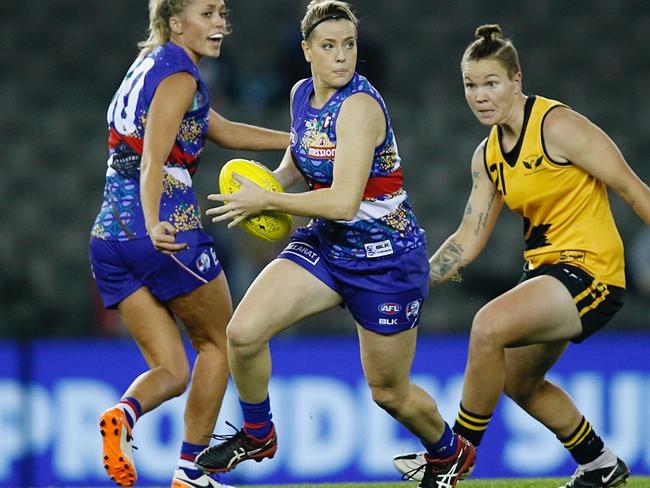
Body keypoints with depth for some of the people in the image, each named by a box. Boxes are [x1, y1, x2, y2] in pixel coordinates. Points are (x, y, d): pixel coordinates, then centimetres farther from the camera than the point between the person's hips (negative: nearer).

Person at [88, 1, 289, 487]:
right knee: (217, 343, 14)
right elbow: (153, 159, -22)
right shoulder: (178, 73, -8)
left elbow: (224, 131, 30)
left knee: (172, 371, 7)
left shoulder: (149, 67, 20)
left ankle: (124, 414, -25)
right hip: (172, 232, -8)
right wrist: (154, 226, -37)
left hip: (110, 238, 8)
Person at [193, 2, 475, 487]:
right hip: (325, 245, 6)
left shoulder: (360, 105, -24)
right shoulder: (302, 94, 0)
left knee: (389, 391, 7)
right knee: (243, 332, -15)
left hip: (386, 259, -6)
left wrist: (266, 200, -20)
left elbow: (344, 201, -30)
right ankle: (257, 435, 10)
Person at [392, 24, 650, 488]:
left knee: (489, 324, -29)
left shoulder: (557, 126, -17)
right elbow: (468, 240, 11)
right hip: (546, 270, 10)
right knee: (518, 383, 24)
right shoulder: (488, 156, 7)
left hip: (590, 271, -10)